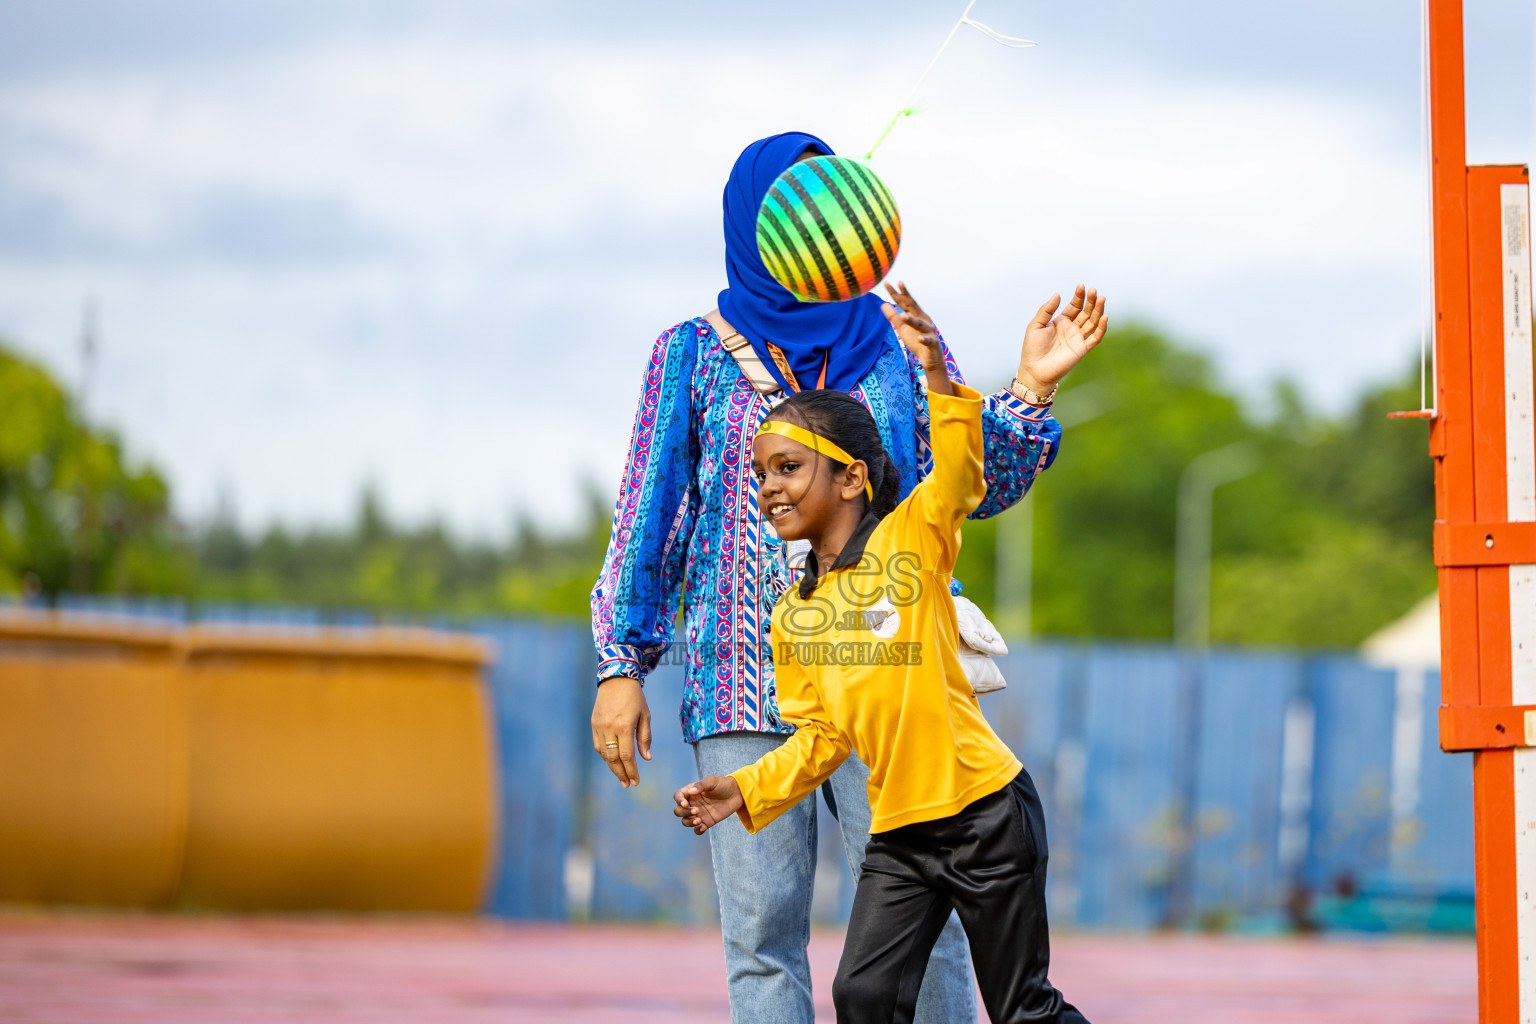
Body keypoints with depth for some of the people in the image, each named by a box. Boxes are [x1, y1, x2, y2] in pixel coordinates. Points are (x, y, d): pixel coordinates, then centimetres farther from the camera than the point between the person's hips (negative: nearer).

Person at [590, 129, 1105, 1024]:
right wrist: (620, 666, 4)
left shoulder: (895, 343, 12)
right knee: (763, 930, -3)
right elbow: (648, 515, 10)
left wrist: (1032, 388, -9)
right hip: (740, 675, 0)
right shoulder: (694, 354, 10)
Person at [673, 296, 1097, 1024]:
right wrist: (745, 789, 2)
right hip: (897, 830, 6)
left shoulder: (910, 539, -6)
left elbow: (959, 476, -24)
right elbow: (819, 738, 16)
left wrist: (938, 377, -39)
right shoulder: (792, 618, 9)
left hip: (985, 809, -6)